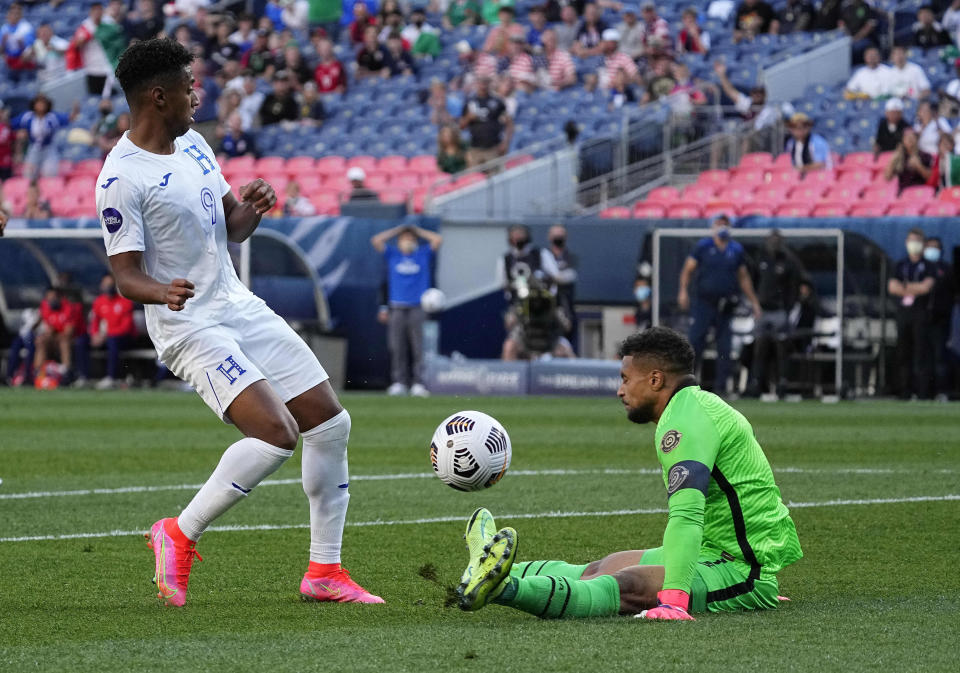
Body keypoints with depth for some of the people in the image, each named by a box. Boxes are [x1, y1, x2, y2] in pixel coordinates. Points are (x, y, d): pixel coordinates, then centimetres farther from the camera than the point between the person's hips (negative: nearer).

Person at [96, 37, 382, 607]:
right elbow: (126, 276, -18)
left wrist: (253, 208, -5)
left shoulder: (192, 143, 9)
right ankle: (180, 536, -6)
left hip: (241, 307, 9)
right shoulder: (122, 180, -17)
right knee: (277, 432, -24)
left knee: (331, 422, 6)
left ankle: (325, 571, 16)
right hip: (190, 326, -9)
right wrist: (162, 292, -39)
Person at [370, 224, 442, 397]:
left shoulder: (424, 254, 14)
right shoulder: (392, 255, 15)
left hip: (418, 309, -1)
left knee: (419, 348, -7)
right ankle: (398, 382, 0)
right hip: (397, 309, 1)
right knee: (397, 349, -3)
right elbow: (376, 241, 9)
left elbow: (438, 240, 6)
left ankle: (418, 383, -8)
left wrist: (419, 231, 16)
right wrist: (396, 230, 16)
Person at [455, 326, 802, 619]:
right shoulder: (702, 405, 19)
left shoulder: (686, 420, -16)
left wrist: (674, 598, -40)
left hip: (743, 576, -11)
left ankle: (503, 588, -47)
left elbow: (686, 514, -30)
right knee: (602, 568, 8)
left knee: (625, 587, -30)